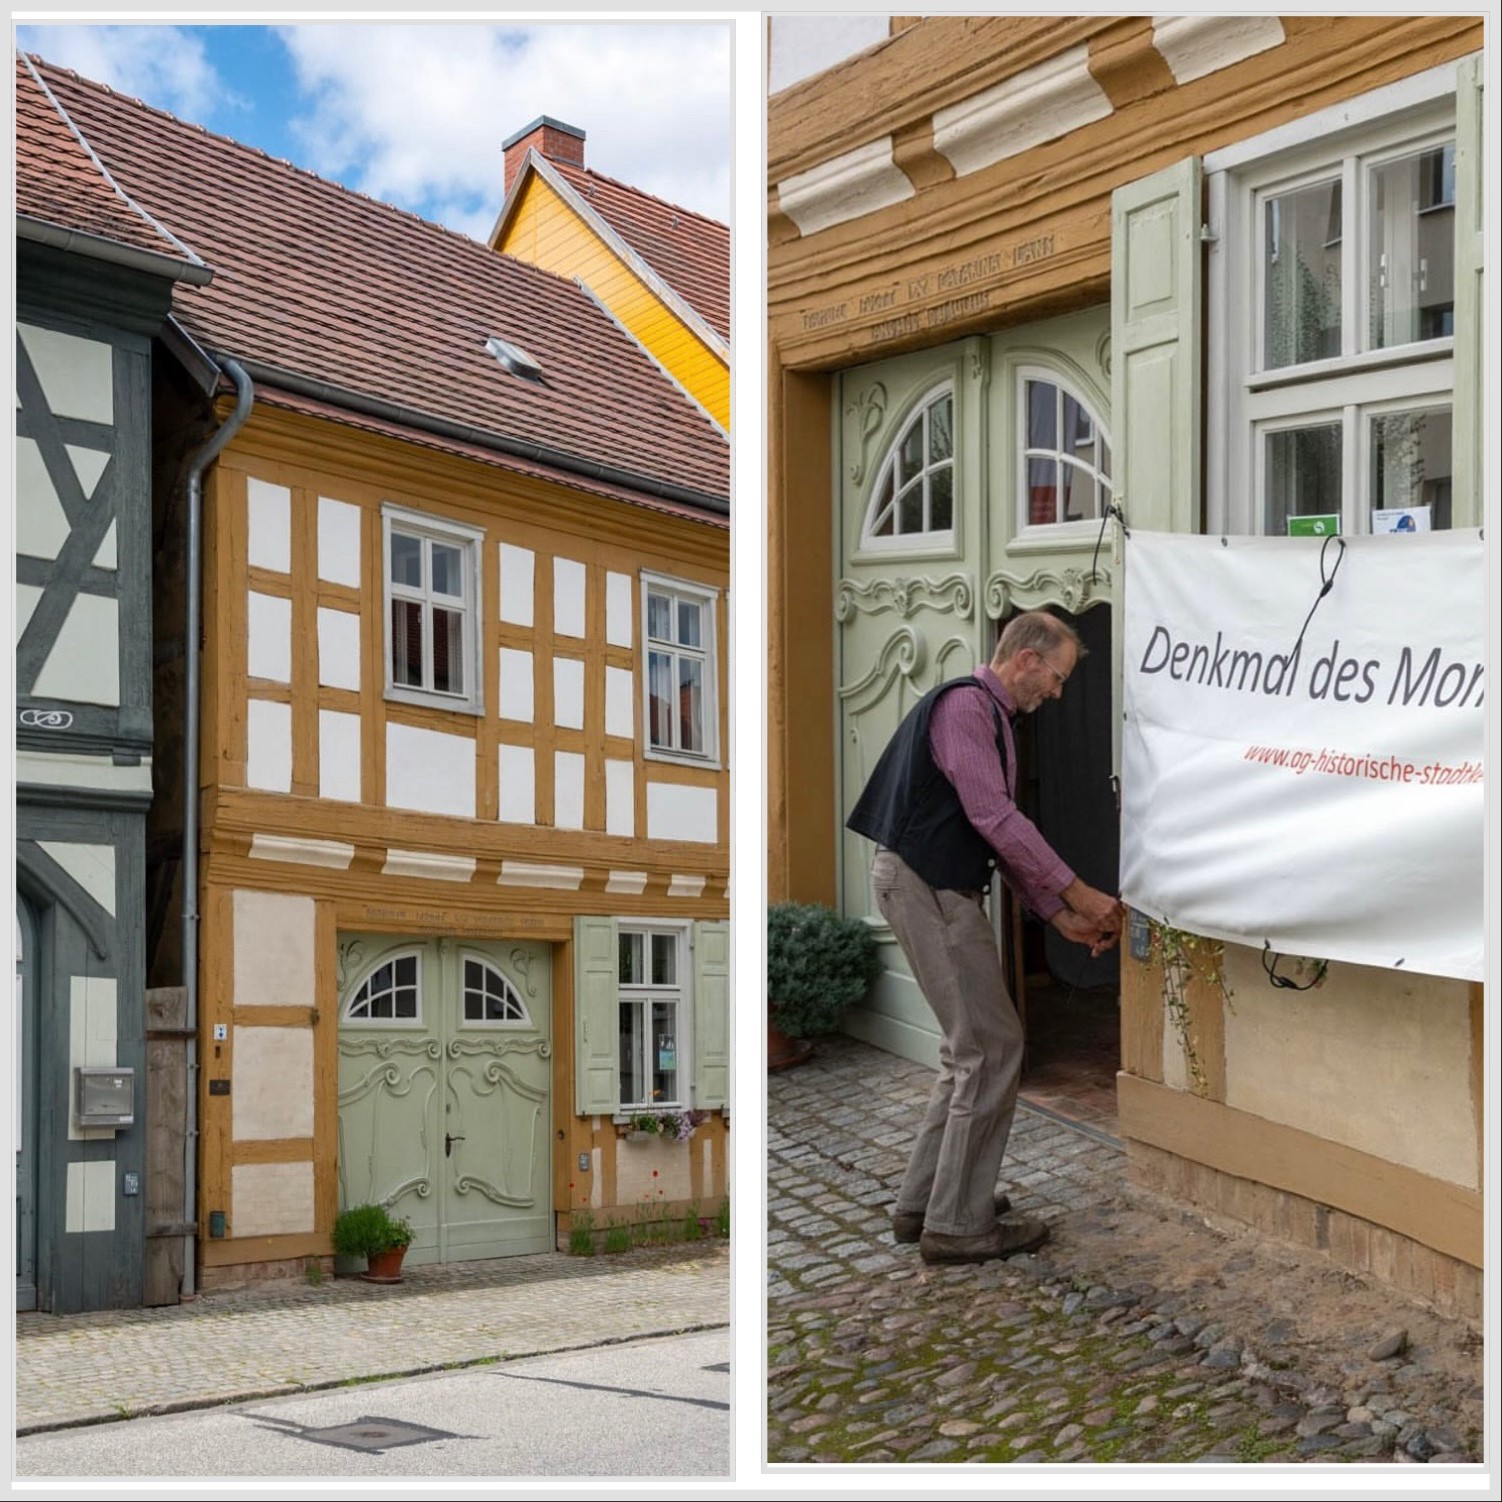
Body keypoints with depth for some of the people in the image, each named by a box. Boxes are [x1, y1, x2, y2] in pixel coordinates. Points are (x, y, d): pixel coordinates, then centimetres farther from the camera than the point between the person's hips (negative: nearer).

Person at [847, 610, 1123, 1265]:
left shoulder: (991, 718, 21)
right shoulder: (964, 704, -12)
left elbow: (999, 835, 22)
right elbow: (994, 817, -19)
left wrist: (1061, 916, 16)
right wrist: (1077, 892, -14)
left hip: (944, 889, 11)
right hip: (925, 886, -11)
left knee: (971, 1049, 15)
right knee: (992, 1046, -7)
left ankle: (921, 1203, 23)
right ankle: (957, 1223, 0)